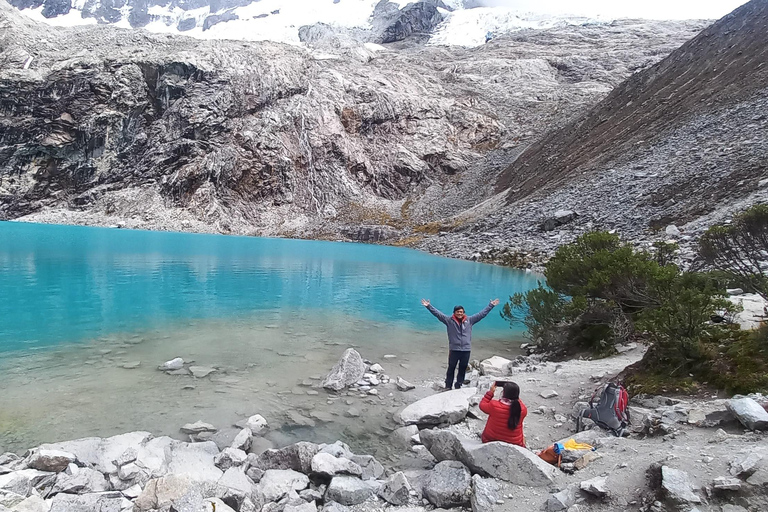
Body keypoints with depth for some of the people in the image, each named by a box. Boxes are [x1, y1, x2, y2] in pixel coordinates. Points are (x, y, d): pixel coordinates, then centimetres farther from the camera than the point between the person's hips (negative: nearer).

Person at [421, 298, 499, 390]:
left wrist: (491, 305, 9)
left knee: (462, 369, 12)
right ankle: (448, 386, 17)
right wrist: (428, 306, -16)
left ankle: (458, 386, 25)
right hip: (454, 349, -2)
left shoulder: (469, 320, 5)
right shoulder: (449, 320, -2)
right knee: (451, 369, 6)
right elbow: (437, 313, -7)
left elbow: (482, 314, 9)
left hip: (466, 350, 2)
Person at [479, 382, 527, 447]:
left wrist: (491, 392, 1)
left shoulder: (494, 405, -25)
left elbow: (482, 405, -3)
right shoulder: (523, 409, -20)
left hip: (491, 440, -1)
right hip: (515, 443, 2)